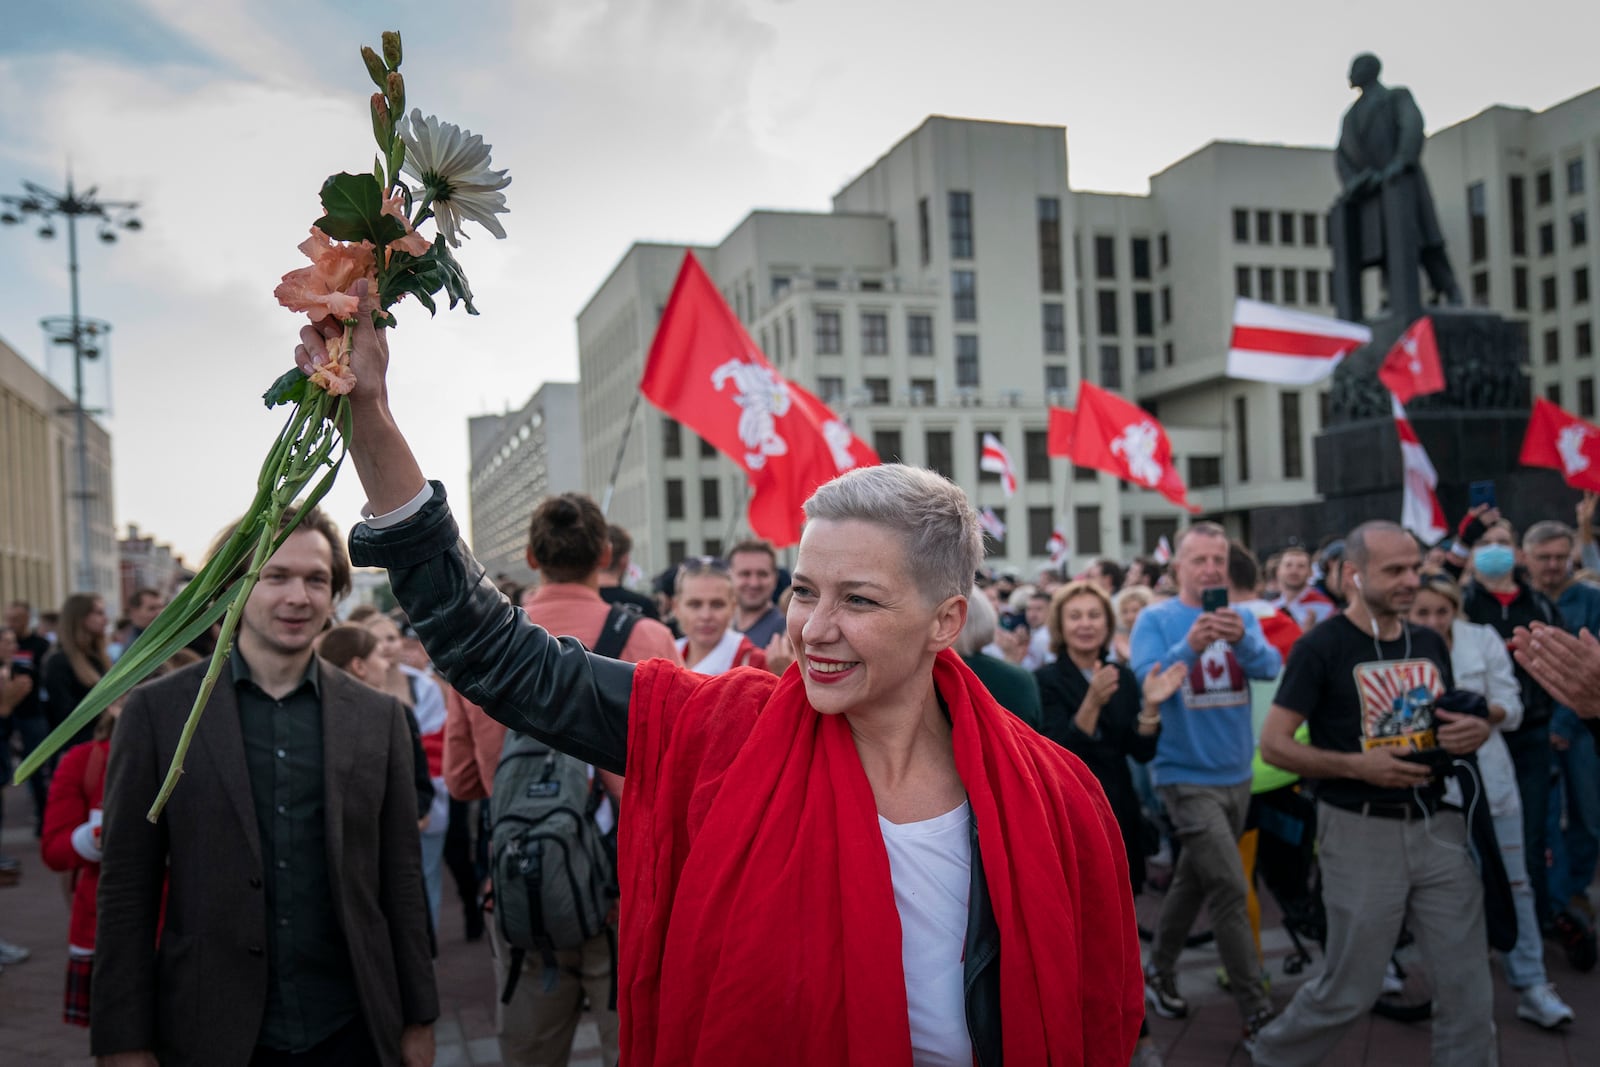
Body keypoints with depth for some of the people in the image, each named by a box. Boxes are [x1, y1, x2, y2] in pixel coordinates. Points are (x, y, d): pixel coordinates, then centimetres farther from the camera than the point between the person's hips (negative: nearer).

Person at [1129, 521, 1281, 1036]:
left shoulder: (1243, 618, 5)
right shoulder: (1155, 619, -8)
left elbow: (1271, 666, -12)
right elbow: (1145, 681, -21)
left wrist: (1242, 640, -33)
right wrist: (1190, 646, -37)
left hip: (1236, 775, 6)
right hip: (1187, 777, -6)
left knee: (1194, 879, 18)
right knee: (1230, 890, -9)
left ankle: (1159, 971, 35)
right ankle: (1258, 1010, 2)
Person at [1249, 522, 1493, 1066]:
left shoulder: (1430, 643, 8)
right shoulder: (1321, 646, -11)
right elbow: (1273, 744, -12)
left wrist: (1476, 730, -3)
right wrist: (1358, 765, -23)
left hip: (1437, 825, 6)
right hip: (1362, 832, -5)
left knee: (1468, 986, 8)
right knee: (1350, 988, 6)